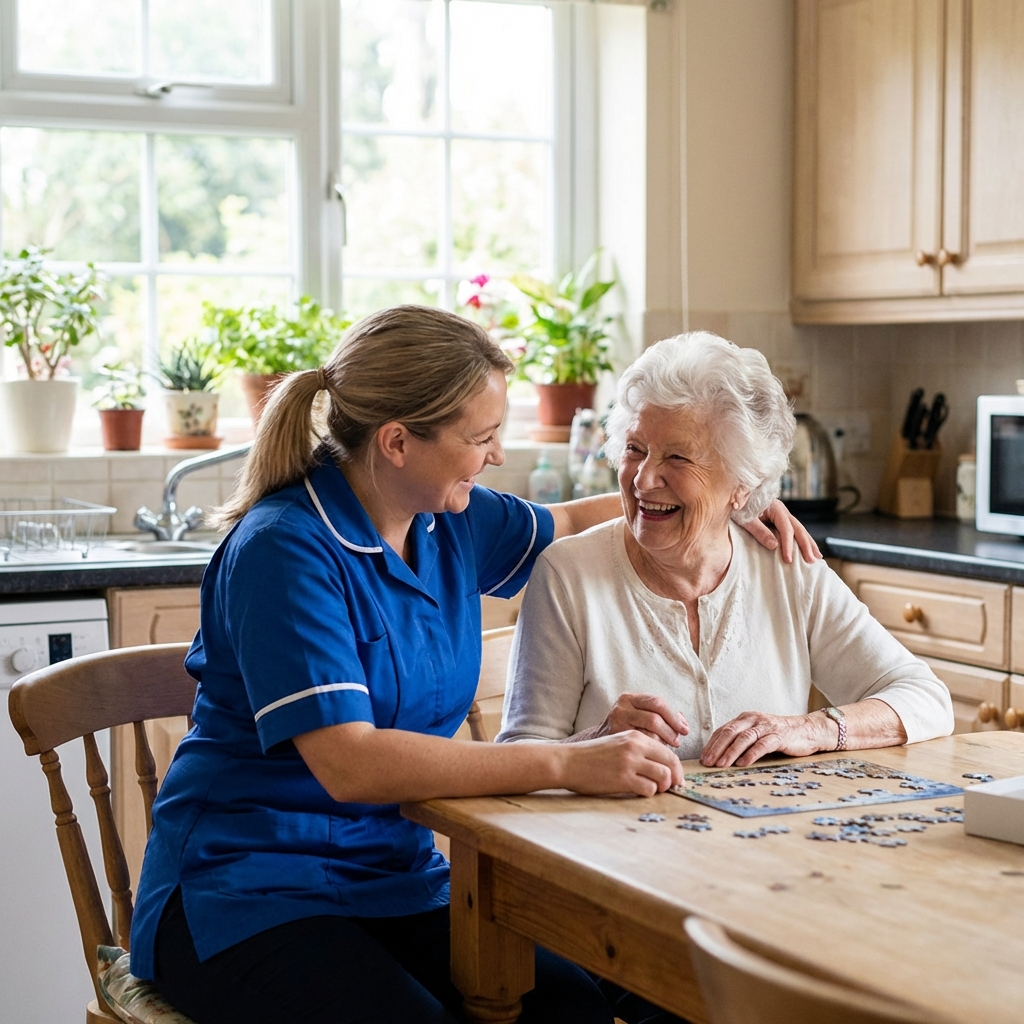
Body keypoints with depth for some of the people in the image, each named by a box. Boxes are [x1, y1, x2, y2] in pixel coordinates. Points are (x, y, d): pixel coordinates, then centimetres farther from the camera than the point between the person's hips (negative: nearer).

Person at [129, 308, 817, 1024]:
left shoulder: (449, 521, 6)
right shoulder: (283, 551, -17)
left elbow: (564, 524, 29)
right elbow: (348, 764, -27)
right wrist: (568, 765, -28)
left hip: (395, 877, 6)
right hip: (249, 896, -6)